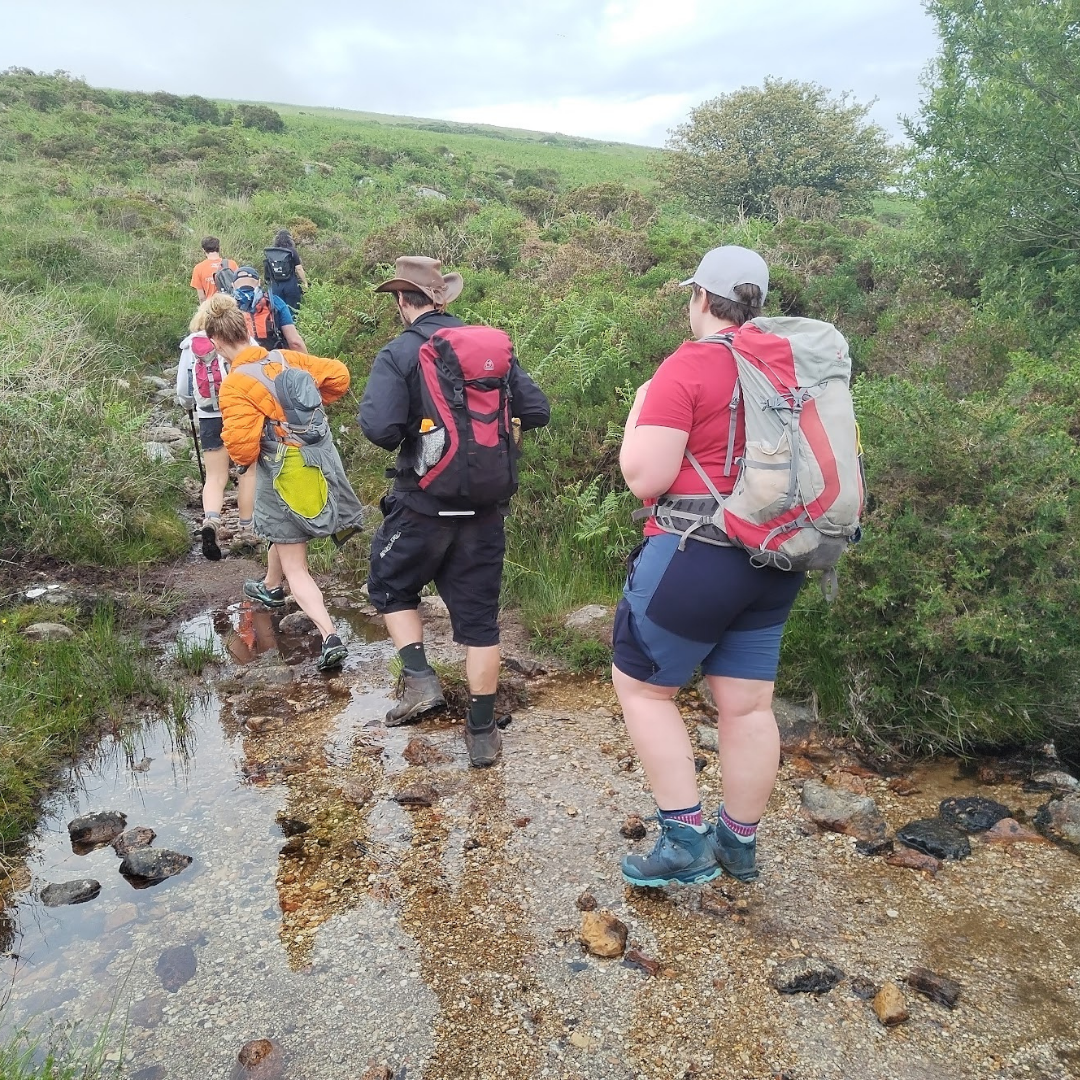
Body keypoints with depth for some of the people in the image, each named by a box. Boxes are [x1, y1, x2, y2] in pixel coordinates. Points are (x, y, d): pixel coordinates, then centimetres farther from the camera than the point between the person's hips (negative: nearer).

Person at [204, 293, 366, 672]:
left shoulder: (235, 385, -17)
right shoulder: (288, 358, 0)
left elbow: (243, 446, -23)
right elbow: (338, 374, 7)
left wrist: (242, 458, 0)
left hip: (283, 479, -6)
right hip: (322, 465, 6)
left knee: (296, 568, 4)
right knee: (286, 532, 34)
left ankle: (330, 638, -9)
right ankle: (271, 588, 59)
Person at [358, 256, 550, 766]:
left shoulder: (398, 354, -9)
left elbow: (380, 428, -23)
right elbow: (536, 411, 4)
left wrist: (374, 415, 0)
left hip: (423, 504, -3)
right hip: (486, 505, 4)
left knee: (390, 588, 23)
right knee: (479, 617, 11)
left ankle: (420, 679, 8)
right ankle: (482, 733, 18)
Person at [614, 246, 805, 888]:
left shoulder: (688, 366, -14)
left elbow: (644, 477, -18)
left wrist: (640, 409, -2)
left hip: (697, 556, -7)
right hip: (775, 561, 7)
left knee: (641, 686, 10)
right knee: (748, 704, 14)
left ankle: (687, 841, 9)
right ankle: (740, 844, 29)